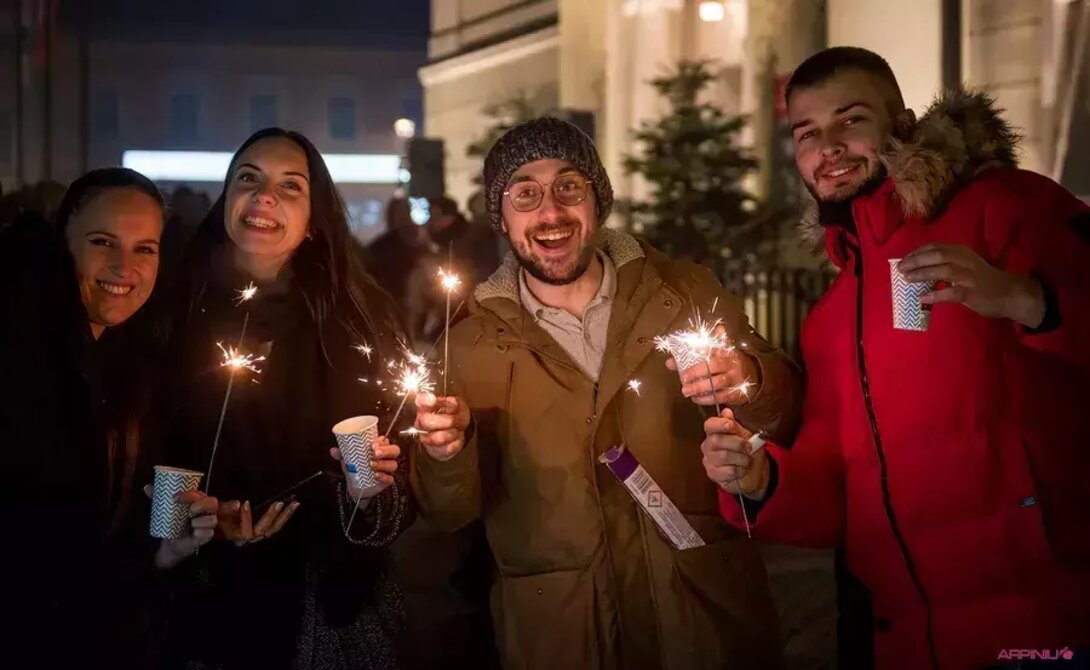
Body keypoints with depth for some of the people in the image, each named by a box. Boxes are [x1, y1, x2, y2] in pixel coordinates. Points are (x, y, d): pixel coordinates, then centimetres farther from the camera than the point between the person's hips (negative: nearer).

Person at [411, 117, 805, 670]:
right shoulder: (474, 345, -1)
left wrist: (751, 384, -21)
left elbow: (788, 418, 0)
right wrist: (449, 453, -22)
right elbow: (453, 512, -1)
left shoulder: (687, 293, -2)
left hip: (710, 614, 0)